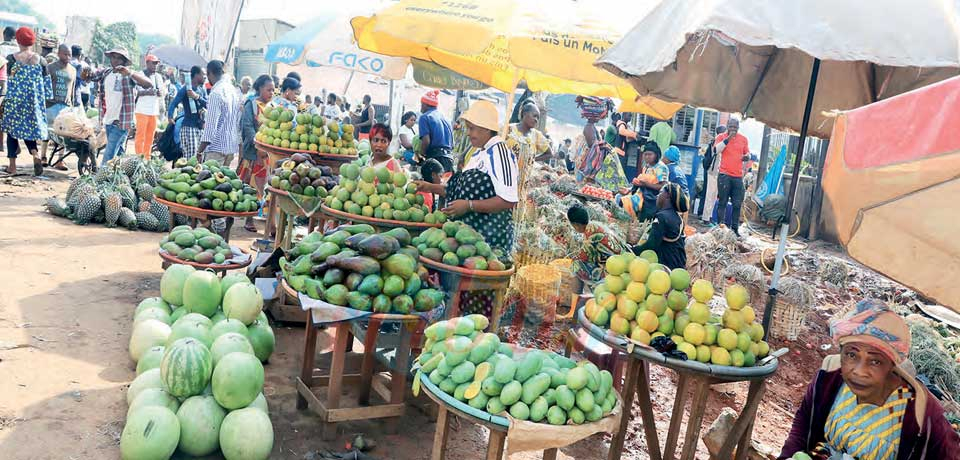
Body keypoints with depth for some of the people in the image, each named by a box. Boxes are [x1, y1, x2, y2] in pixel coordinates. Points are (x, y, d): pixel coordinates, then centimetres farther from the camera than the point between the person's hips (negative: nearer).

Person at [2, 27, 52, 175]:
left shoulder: (12, 58, -7)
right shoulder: (40, 60, 0)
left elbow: (9, 80, -7)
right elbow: (46, 81, 4)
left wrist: (6, 99, 0)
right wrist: (46, 100, 14)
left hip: (15, 99, -2)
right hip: (34, 101, 2)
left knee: (12, 129, 9)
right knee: (29, 129, 14)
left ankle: (12, 166, 10)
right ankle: (35, 154, -15)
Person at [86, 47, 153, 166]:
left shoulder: (129, 75, -9)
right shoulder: (105, 72, 9)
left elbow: (149, 84, -22)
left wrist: (130, 73, -36)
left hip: (121, 121, -7)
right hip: (108, 120, 7)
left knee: (109, 156, -12)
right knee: (118, 152, 17)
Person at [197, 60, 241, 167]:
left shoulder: (216, 93, -14)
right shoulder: (235, 91, 10)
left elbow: (211, 124, -17)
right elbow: (240, 122, 13)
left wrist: (200, 150, -12)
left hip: (217, 146, -8)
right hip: (232, 146, 8)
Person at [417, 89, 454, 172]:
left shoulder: (425, 117, 0)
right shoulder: (445, 119, 20)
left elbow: (426, 141, -12)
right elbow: (452, 145, 21)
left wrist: (420, 155, 1)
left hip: (435, 159, -6)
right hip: (449, 160, 6)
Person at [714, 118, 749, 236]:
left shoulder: (743, 139, 12)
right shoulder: (721, 137, 3)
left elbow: (747, 154, 21)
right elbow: (716, 150, -13)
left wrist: (747, 156, -1)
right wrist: (728, 138, -16)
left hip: (738, 176, 3)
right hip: (724, 175, -3)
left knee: (737, 204, 1)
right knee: (723, 202, -2)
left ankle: (735, 229, 7)